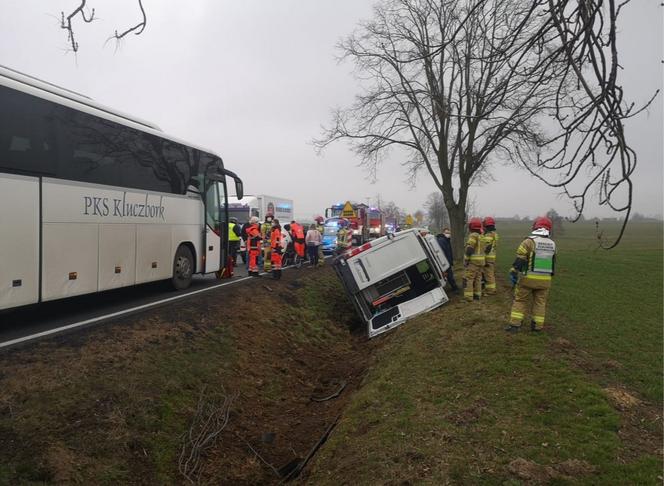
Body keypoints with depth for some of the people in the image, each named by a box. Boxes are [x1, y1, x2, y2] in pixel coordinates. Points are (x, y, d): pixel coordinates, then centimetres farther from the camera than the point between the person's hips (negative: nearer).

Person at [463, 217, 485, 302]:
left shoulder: (473, 235, -14)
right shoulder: (481, 236, 14)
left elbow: (469, 249, -20)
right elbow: (483, 249, 16)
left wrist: (465, 260, -14)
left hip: (473, 261, -9)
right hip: (481, 260, 9)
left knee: (468, 279, -6)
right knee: (478, 278, 15)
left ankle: (468, 296, -9)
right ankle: (477, 295, 20)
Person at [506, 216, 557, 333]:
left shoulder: (529, 242, -11)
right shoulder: (552, 244, 6)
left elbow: (519, 260, -15)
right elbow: (552, 263, 17)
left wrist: (513, 273, -12)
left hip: (528, 278, -4)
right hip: (545, 280, 4)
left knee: (520, 301, 5)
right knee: (540, 303, 13)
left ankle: (515, 325, 0)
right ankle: (537, 326, 16)